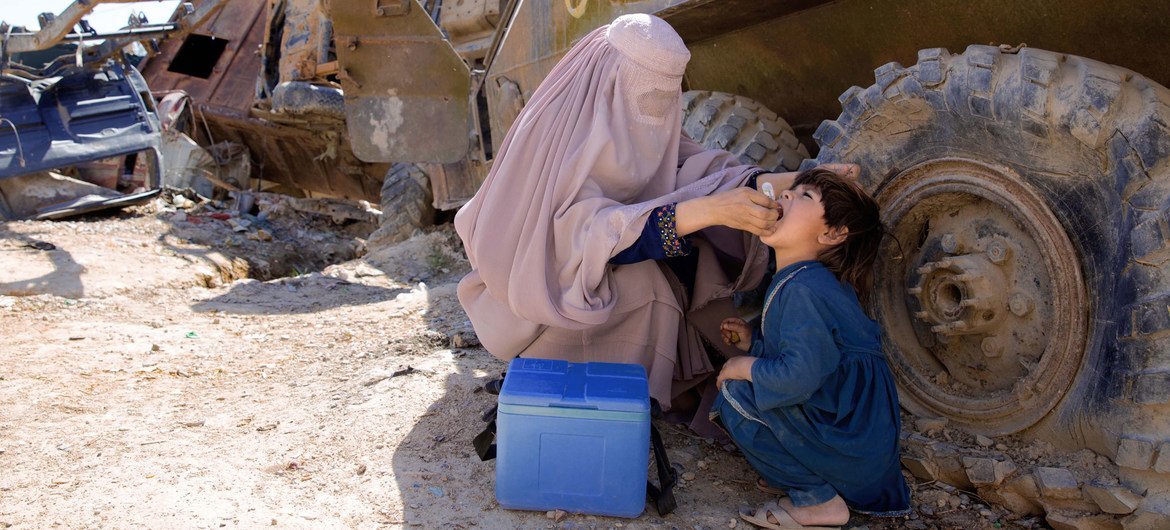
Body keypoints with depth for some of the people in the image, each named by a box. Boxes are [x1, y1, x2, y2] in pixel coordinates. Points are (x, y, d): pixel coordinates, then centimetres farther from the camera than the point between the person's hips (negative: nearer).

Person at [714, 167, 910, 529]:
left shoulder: (805, 289, -21)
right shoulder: (816, 281, 10)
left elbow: (798, 376, -29)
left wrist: (745, 367, -12)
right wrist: (754, 342, 8)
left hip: (851, 445, -10)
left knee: (736, 395, -16)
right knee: (748, 387, 17)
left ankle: (817, 499, -6)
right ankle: (813, 480, 14)